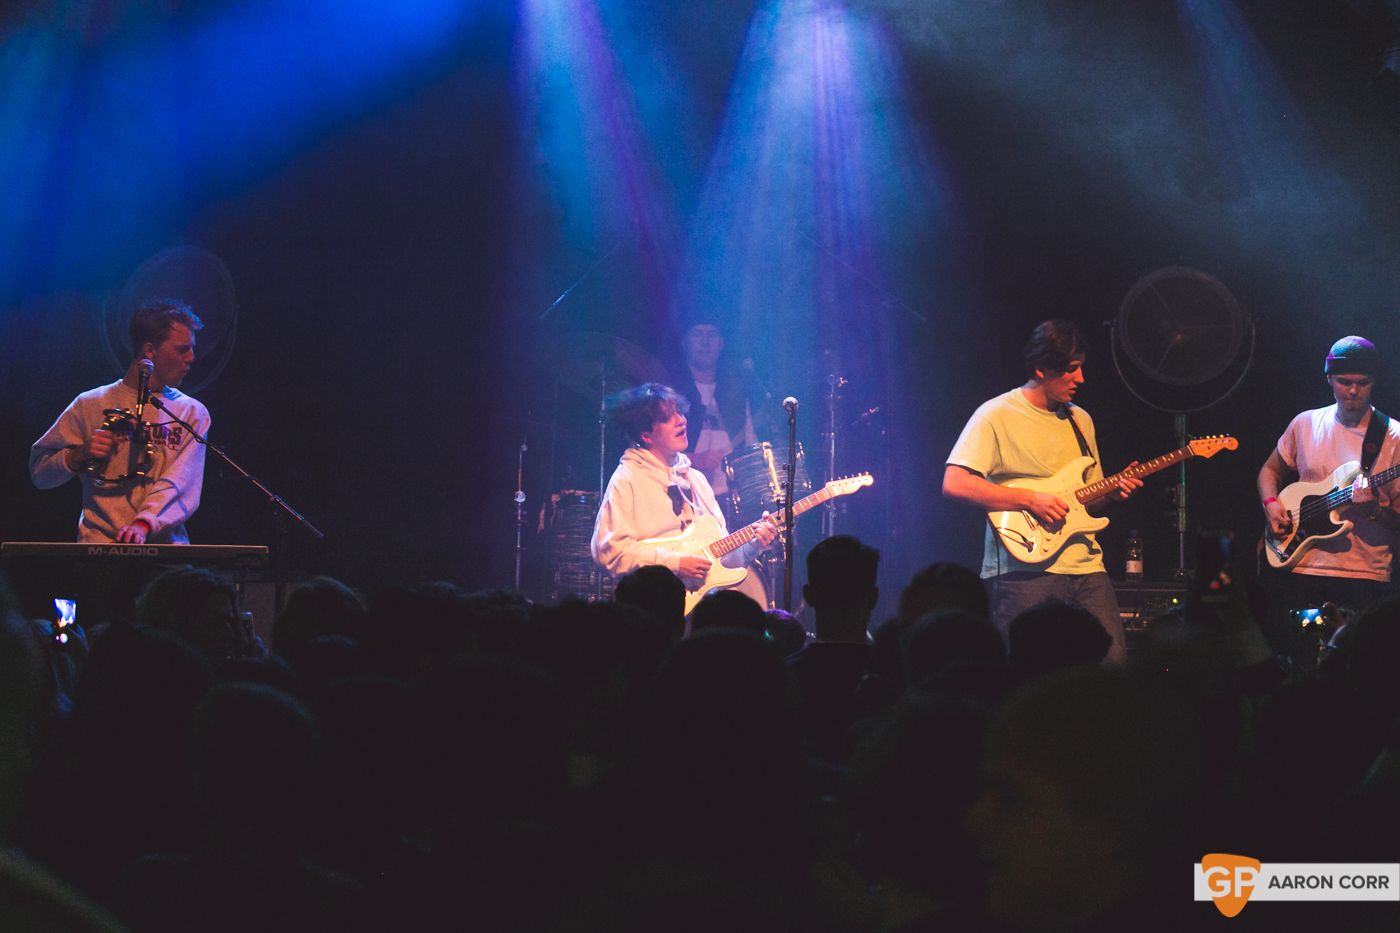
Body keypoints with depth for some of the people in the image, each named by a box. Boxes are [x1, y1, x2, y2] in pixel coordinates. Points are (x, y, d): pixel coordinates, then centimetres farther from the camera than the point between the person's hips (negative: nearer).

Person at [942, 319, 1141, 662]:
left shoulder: (1080, 420, 18)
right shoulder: (996, 417, -5)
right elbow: (954, 483, -16)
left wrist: (1113, 490, 3)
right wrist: (1030, 499, -18)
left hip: (1086, 567, 6)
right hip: (1026, 569, -6)